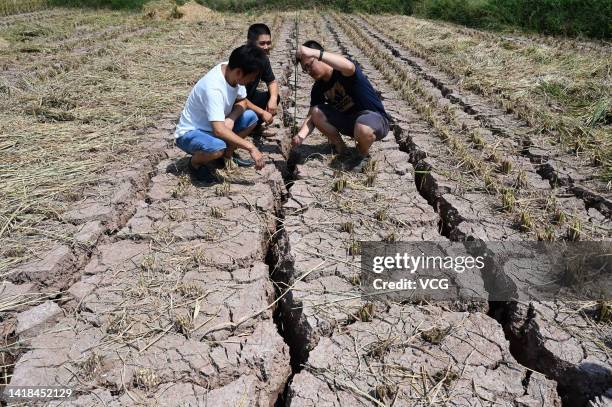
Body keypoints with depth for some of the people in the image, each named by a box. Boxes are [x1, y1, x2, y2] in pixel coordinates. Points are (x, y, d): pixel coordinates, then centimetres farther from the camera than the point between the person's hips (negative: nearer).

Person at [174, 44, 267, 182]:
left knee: (251, 117, -6)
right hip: (190, 133, -8)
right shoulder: (213, 88, -34)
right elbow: (219, 130, -40)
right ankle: (195, 163, -3)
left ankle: (227, 154, 10)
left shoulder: (233, 72, -11)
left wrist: (231, 119, -17)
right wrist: (251, 147, -36)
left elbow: (242, 101, 4)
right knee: (218, 147, -38)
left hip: (213, 126, 8)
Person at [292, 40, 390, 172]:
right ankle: (342, 151, 2)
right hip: (347, 120, 7)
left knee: (363, 128, -42)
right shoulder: (318, 89, 0)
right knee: (316, 112, -14)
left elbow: (348, 66, -46)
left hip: (375, 118, -6)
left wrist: (315, 52, -53)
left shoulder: (342, 72, -19)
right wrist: (301, 135, -27)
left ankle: (363, 155, -5)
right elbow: (311, 116, -6)